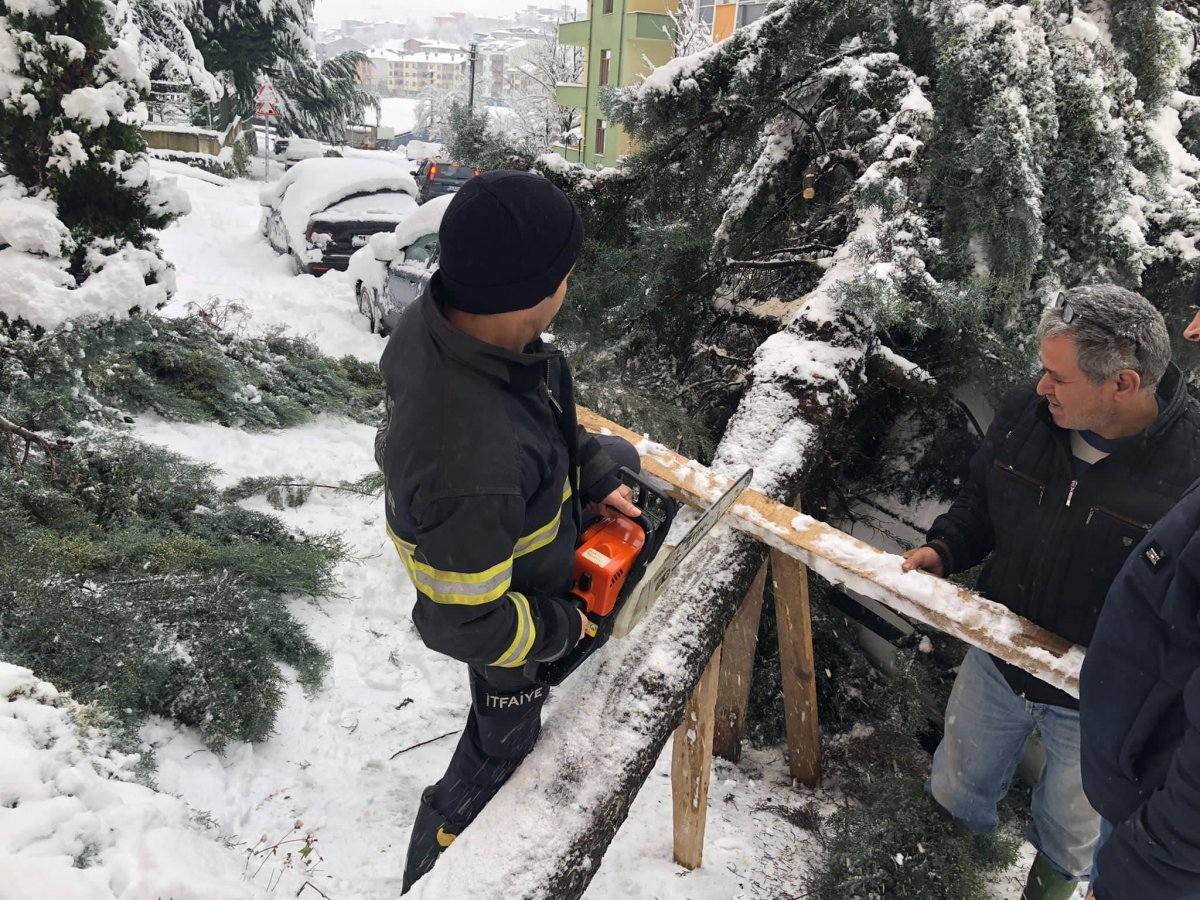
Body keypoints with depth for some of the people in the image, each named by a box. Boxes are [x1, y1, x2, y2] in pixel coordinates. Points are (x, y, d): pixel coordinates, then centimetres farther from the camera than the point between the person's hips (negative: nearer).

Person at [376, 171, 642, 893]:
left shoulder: (440, 316, -24)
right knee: (503, 744, 21)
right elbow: (463, 623, -33)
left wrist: (590, 474, -6)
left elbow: (540, 400, -3)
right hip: (506, 617, -6)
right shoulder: (475, 468, -48)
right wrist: (561, 630, -17)